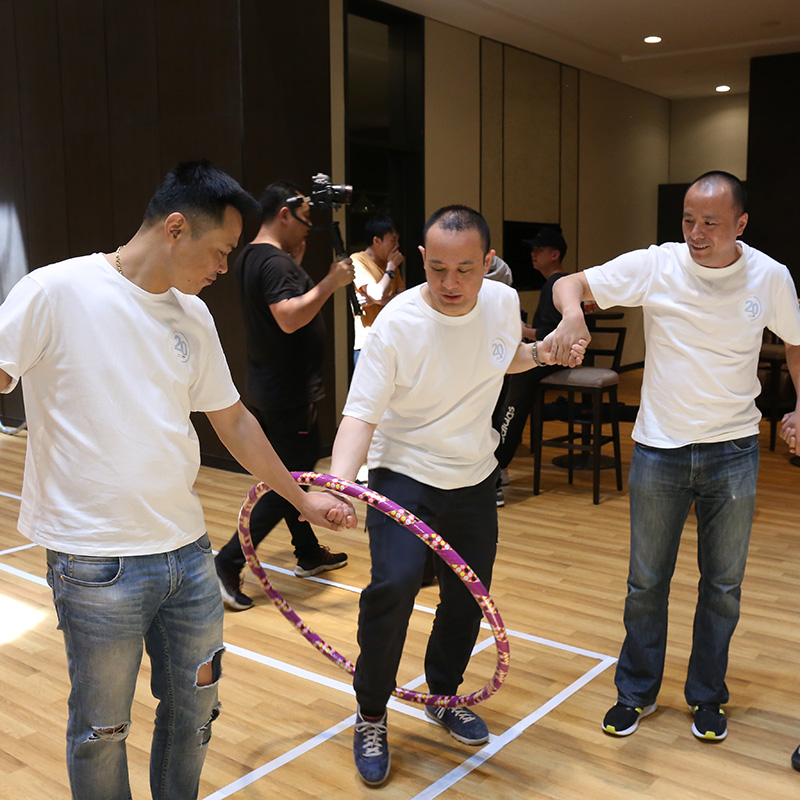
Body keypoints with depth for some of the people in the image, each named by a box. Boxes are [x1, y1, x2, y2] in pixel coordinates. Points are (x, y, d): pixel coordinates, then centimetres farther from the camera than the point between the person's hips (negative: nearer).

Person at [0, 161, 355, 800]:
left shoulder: (193, 314, 8)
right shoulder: (56, 292, -11)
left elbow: (232, 419, 16)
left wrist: (301, 497, 22)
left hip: (188, 549, 6)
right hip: (96, 562, -6)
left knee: (194, 713, 17)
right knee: (101, 730, 9)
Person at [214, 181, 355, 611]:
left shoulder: (250, 256, 12)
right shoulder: (273, 261, -20)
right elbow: (290, 317, -32)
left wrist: (299, 249, 17)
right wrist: (330, 282, -25)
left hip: (267, 390, 10)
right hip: (290, 394, -10)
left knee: (292, 472, 19)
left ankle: (309, 553, 33)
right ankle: (229, 562, -4)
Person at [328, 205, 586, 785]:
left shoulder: (504, 302, -6)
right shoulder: (397, 324, -22)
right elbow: (361, 414, -23)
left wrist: (540, 353, -4)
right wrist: (339, 482, -38)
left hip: (474, 480, 5)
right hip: (404, 475, -5)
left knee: (468, 598, 13)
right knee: (394, 585, -22)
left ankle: (444, 697, 41)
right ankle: (371, 717, 2)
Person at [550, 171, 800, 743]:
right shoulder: (655, 266, -9)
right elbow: (569, 284, -8)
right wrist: (572, 315, -30)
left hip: (733, 452, 1)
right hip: (659, 449, -1)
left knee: (723, 585, 12)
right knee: (646, 582, 9)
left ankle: (707, 696, 32)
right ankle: (636, 692, 28)